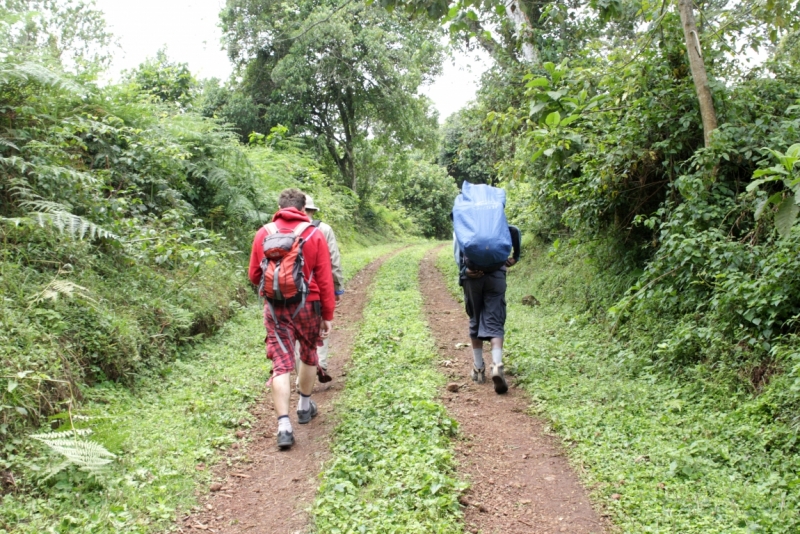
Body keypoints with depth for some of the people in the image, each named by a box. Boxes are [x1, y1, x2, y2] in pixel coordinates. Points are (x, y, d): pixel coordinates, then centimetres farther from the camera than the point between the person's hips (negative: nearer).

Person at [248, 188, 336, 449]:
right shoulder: (314, 235, -5)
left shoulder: (263, 234, 0)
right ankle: (304, 406, 36)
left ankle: (284, 426, -6)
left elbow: (254, 276, 7)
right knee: (309, 354, 22)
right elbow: (325, 280, -6)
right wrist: (328, 315, 1)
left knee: (281, 364, 2)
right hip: (307, 306, 0)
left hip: (275, 308, 1)